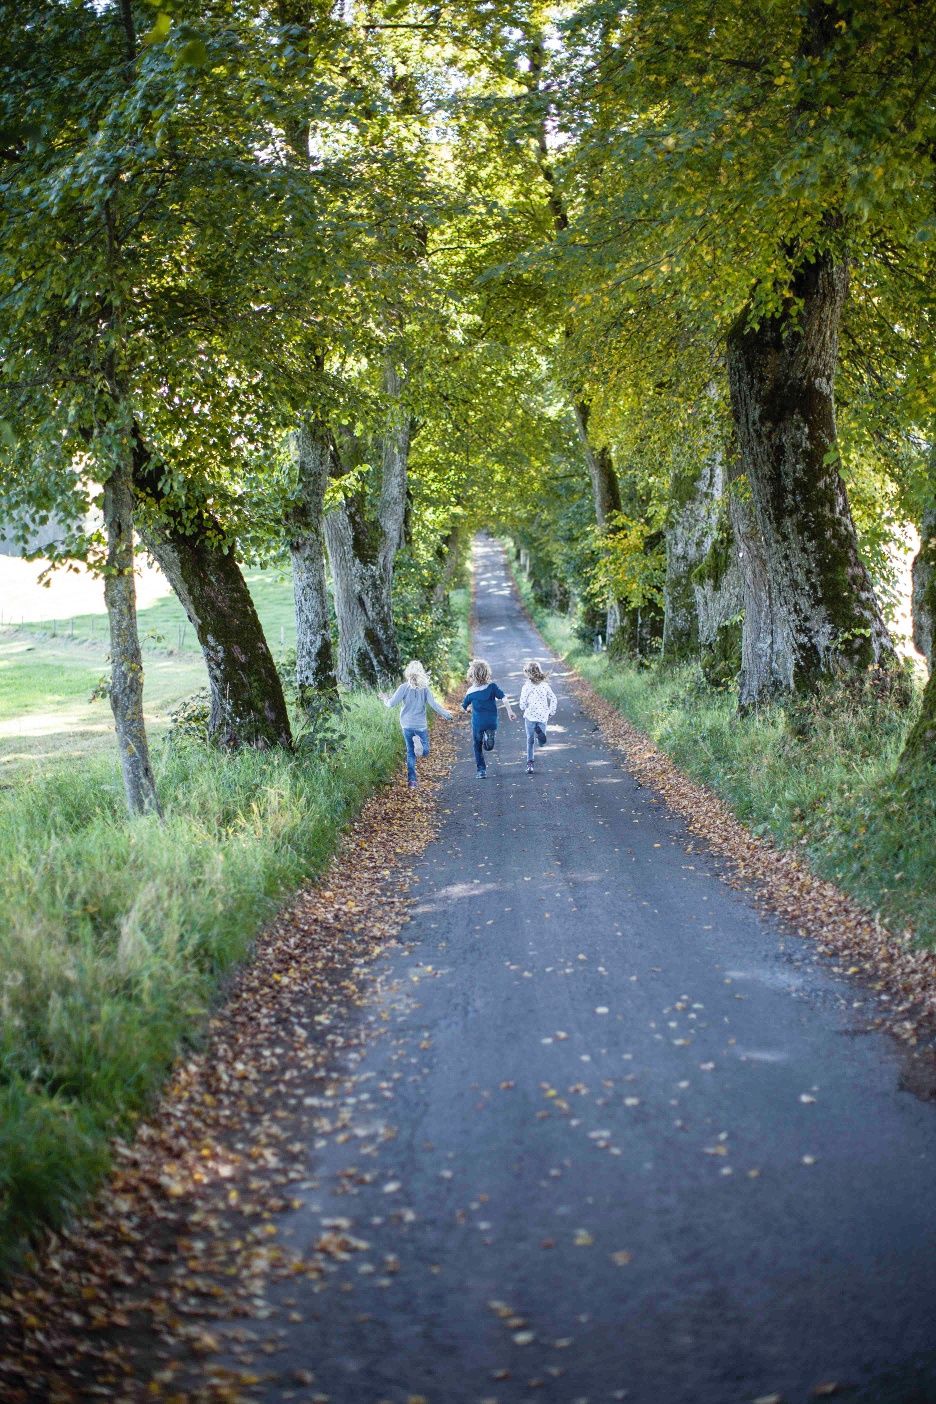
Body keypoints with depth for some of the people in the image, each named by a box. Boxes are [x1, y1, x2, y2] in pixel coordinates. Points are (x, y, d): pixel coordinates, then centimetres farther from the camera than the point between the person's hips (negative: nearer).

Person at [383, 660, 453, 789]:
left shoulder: (404, 687, -9)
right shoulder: (425, 688, -7)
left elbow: (392, 703, -10)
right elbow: (434, 705, -10)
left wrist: (385, 700, 13)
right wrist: (446, 714, 5)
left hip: (407, 725, 1)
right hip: (421, 725, -1)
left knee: (410, 753, 11)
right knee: (425, 751, 11)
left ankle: (411, 780, 3)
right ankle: (419, 742, -25)